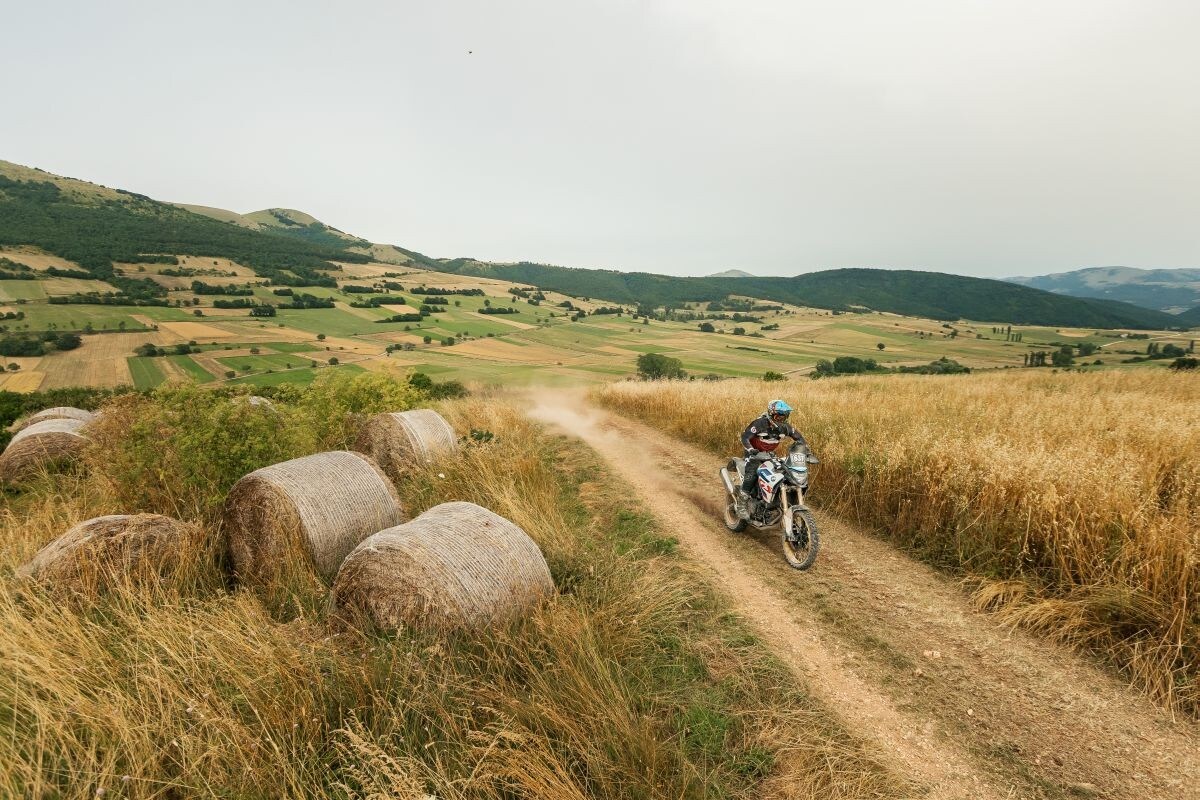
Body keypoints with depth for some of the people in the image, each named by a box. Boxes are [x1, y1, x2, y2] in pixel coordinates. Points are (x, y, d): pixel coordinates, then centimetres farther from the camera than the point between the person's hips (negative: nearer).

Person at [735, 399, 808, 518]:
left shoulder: (785, 427, -9)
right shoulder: (760, 424, -25)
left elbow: (798, 437, 4)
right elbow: (745, 436, -29)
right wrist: (751, 450, -43)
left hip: (770, 453, 6)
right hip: (754, 452, -6)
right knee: (752, 473, -28)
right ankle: (741, 502, -21)